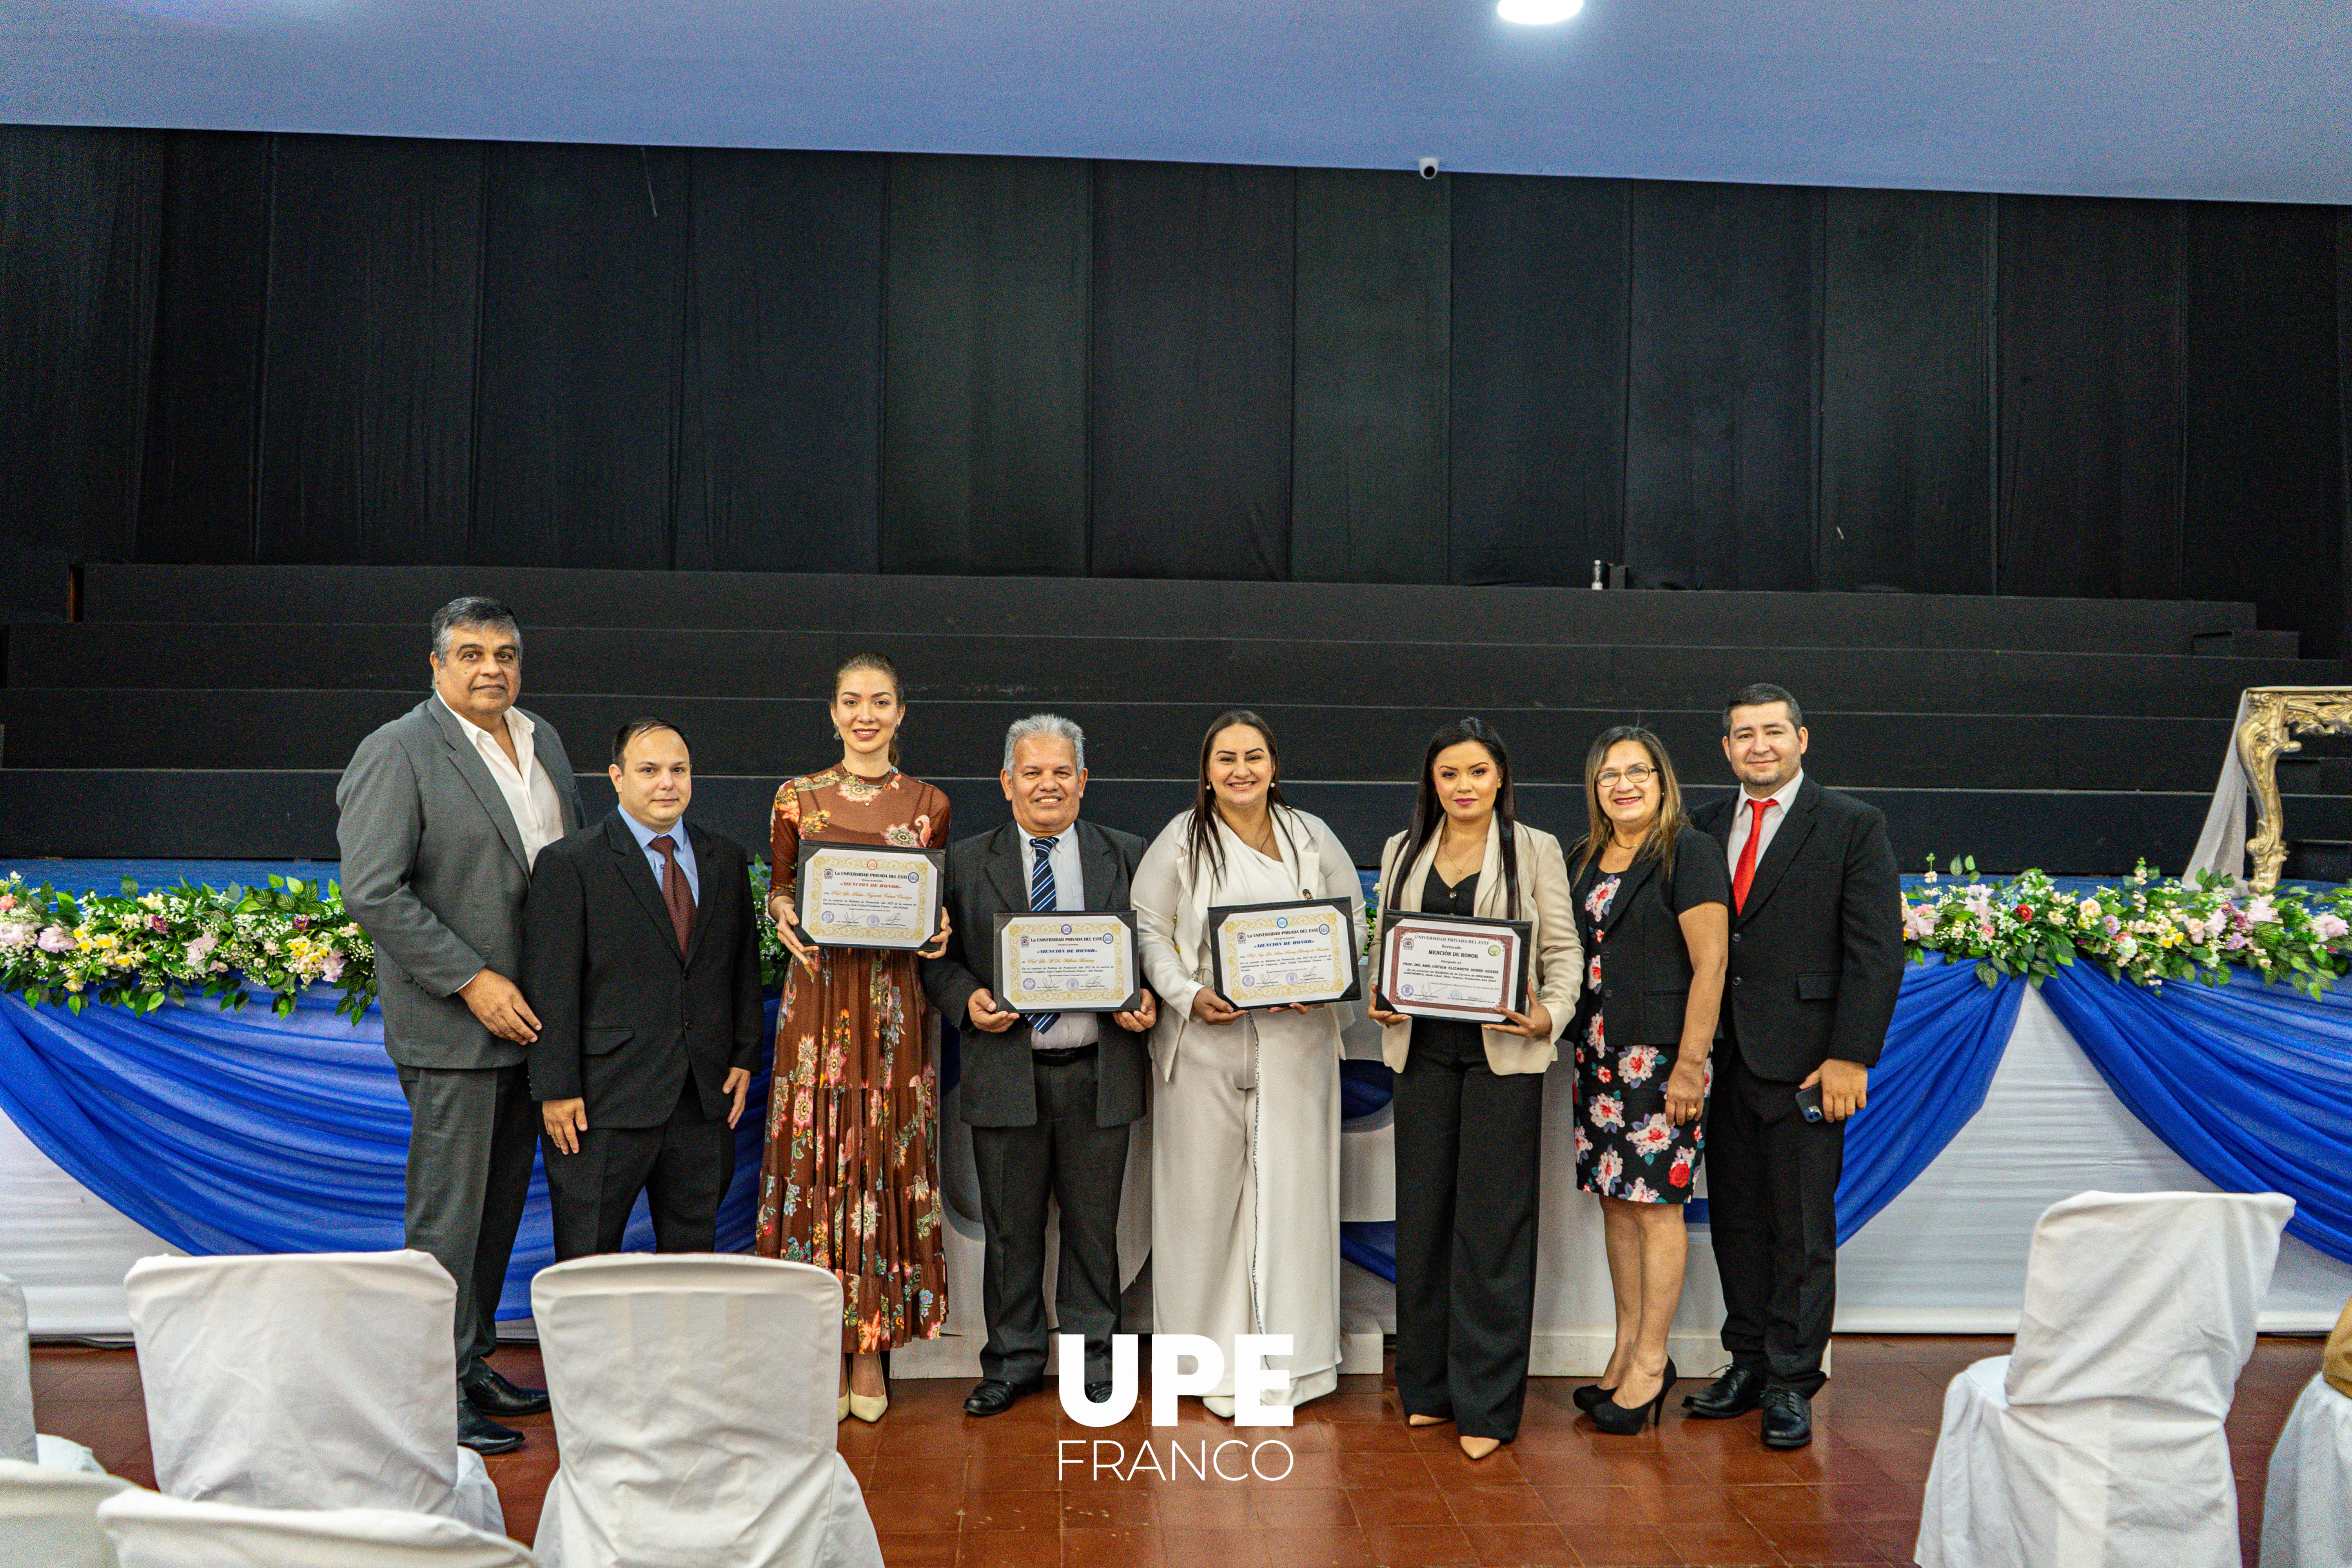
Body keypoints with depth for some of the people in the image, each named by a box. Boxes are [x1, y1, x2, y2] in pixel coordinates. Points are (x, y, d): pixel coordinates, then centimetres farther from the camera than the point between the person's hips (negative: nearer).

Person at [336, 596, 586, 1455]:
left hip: (531, 1017, 7)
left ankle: (474, 1361, 28)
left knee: (502, 1202, 15)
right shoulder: (398, 753, -10)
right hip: (452, 1024, -7)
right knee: (448, 1215, 0)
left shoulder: (543, 740, 12)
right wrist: (474, 982, -17)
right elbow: (372, 893, -16)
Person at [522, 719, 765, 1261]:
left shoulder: (727, 860, 11)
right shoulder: (569, 864, -4)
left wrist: (745, 1056, 6)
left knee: (694, 1253, 12)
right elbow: (550, 987, -7)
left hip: (707, 1095, 5)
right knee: (587, 1264, 3)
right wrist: (557, 1090, -11)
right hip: (606, 1098, -4)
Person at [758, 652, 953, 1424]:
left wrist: (939, 927, -7)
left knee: (888, 1159, 2)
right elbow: (778, 891, 11)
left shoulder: (929, 804, 7)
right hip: (819, 992, 0)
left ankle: (872, 1345, 13)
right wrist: (785, 915, -10)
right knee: (818, 1156, 1)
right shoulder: (797, 798, 6)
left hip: (896, 998, 0)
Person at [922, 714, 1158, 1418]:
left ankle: (1093, 1360, 24)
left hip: (1098, 1073, 0)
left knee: (1094, 1226, 9)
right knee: (1010, 1229, 9)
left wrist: (1147, 1001, -8)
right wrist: (967, 999, -10)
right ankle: (1012, 1362, 24)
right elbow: (939, 957, 8)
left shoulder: (1127, 856, 8)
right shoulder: (967, 862, 7)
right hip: (1006, 1073, 0)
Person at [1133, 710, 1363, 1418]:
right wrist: (1189, 996, -12)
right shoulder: (1181, 841, 1)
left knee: (1292, 1183, 4)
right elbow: (1149, 928, 2)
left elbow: (1352, 919, 12)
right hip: (1206, 1039, -1)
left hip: (1297, 1036, 1)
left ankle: (1291, 1351, 18)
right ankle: (1218, 1352, 16)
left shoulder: (1312, 837, 7)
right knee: (1207, 1186, 2)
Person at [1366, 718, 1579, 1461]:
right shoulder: (1402, 851, 12)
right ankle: (1429, 1386, 22)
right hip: (1423, 1049, 4)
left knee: (1493, 1223, -2)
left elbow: (1564, 950, 3)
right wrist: (1380, 1002, -2)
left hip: (1503, 1053, -3)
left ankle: (1486, 1404, 8)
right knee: (1423, 1215, 9)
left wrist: (1550, 1016, -14)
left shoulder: (1535, 850, 3)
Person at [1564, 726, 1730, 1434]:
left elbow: (1710, 963, -12)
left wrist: (1691, 1063, -17)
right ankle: (1628, 1349, 20)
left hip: (1662, 1052, -7)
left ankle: (1649, 1363, 7)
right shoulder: (1587, 860, 14)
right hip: (1600, 1052, 7)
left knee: (1654, 1203, -3)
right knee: (1616, 1199, 10)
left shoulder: (1689, 855, -7)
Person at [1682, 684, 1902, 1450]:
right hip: (1719, 1060, 5)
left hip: (1803, 1062, -4)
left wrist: (1850, 1057, -13)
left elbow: (1878, 949, -6)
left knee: (1802, 1228, 3)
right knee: (1735, 1219, 12)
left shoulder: (1853, 826, -1)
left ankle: (1792, 1383, 14)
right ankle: (1748, 1363, 25)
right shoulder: (1704, 828, 12)